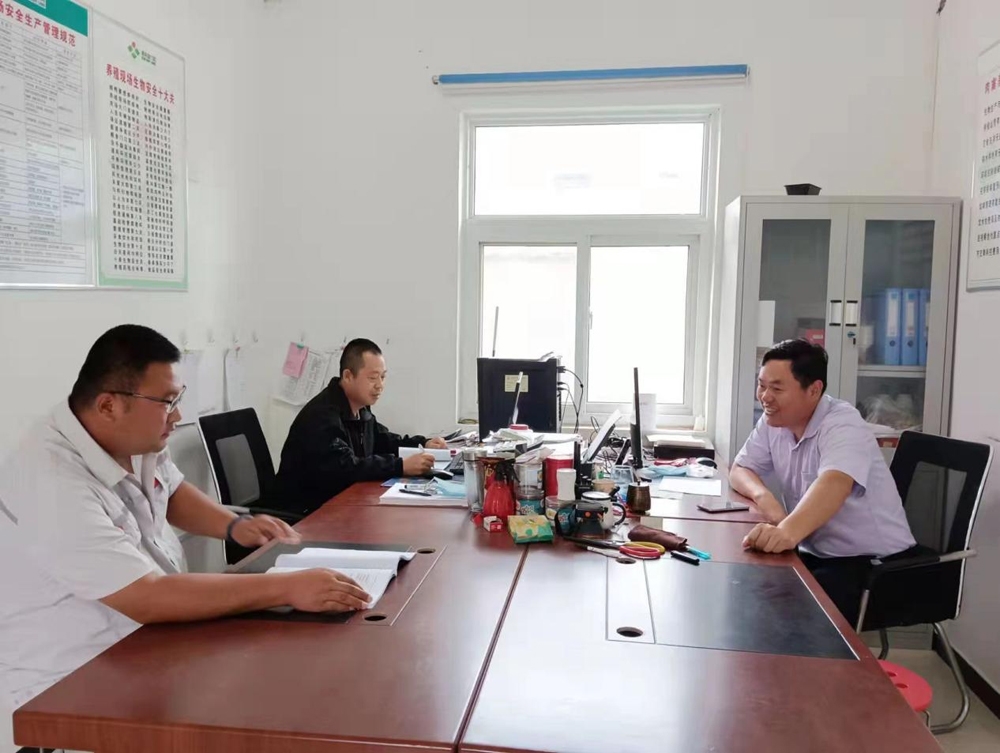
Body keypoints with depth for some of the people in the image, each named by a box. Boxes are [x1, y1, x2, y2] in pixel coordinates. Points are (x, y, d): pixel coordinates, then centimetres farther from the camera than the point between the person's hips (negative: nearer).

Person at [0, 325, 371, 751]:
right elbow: (149, 599, -34)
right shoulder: (53, 484, -30)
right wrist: (287, 588, -35)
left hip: (143, 642, 8)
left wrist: (234, 525, -3)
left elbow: (170, 491, 16)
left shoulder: (134, 439, -4)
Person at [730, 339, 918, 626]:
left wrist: (788, 531, -60)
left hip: (873, 562, -6)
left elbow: (833, 484, -41)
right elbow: (739, 470, 6)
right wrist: (763, 496, -18)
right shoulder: (773, 422, 1)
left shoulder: (843, 426, -22)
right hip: (815, 554, 7)